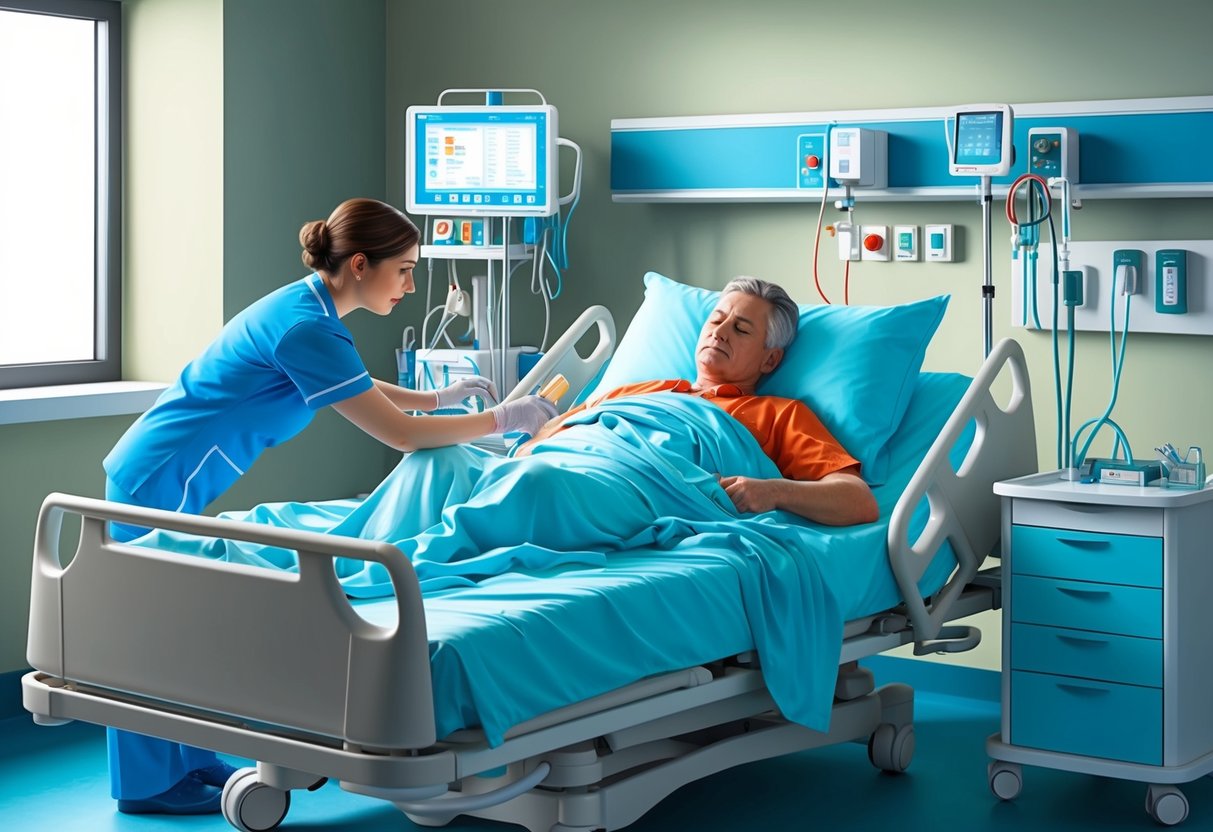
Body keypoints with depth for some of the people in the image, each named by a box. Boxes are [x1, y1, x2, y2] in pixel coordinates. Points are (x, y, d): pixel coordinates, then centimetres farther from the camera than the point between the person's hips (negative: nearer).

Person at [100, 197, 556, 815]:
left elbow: (357, 389, 27)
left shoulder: (304, 307, 7)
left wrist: (439, 397, 21)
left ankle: (184, 762, 25)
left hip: (158, 477, 10)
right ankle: (149, 784, 10)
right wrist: (502, 420, -12)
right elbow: (400, 434, -21)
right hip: (157, 482, -10)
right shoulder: (307, 328, -23)